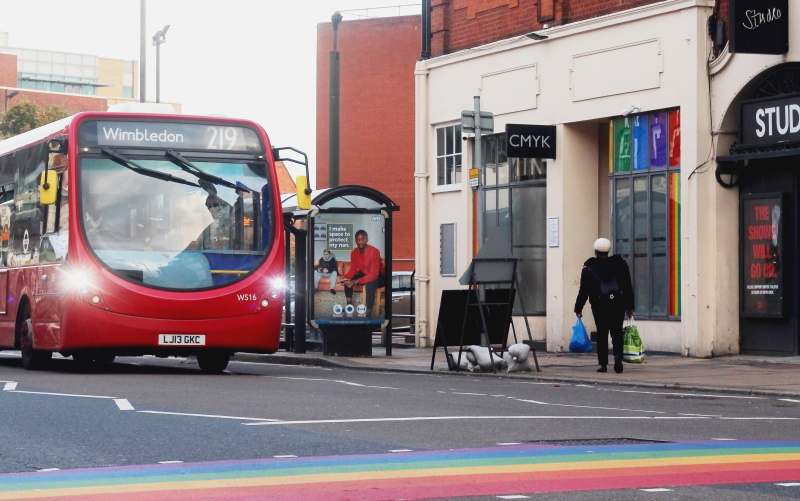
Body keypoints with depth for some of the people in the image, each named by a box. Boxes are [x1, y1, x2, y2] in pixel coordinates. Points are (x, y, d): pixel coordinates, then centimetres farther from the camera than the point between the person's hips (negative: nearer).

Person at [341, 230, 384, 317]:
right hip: (364, 274, 7)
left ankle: (369, 315, -32)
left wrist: (356, 282, -44)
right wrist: (345, 278, -28)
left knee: (369, 283, -38)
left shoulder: (374, 252, -30)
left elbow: (373, 274, -35)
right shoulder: (354, 252, -9)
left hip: (378, 276, -7)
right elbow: (353, 269, -3)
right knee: (347, 281, -11)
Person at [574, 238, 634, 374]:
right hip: (618, 305, 1)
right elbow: (628, 288, 9)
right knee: (617, 332, 7)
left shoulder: (588, 269, -1)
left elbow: (583, 291, -1)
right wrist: (629, 307, 15)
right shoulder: (621, 264, 6)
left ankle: (603, 363, 2)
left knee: (602, 334, 5)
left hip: (599, 306, -1)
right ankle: (618, 355, -17)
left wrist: (578, 309, 7)